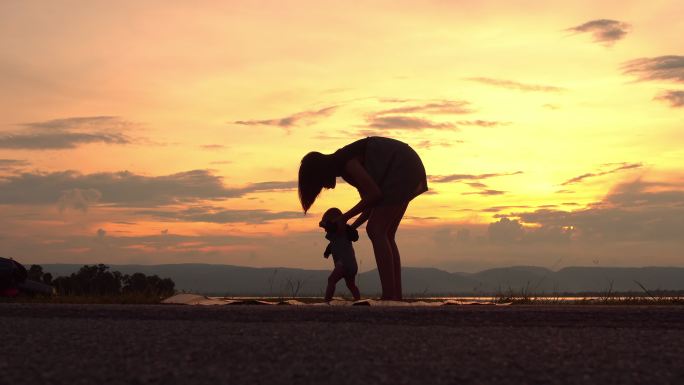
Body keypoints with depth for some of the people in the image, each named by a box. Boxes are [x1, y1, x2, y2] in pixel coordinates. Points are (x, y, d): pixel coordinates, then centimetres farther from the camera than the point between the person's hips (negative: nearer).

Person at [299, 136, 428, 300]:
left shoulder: (346, 162, -14)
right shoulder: (342, 166, 15)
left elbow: (374, 194, -17)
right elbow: (372, 202, 18)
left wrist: (345, 217, -8)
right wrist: (352, 227, 15)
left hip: (401, 169, -10)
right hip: (406, 170, 10)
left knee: (376, 231, -12)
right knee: (385, 234, 7)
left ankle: (389, 296, -18)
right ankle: (396, 295, 2)